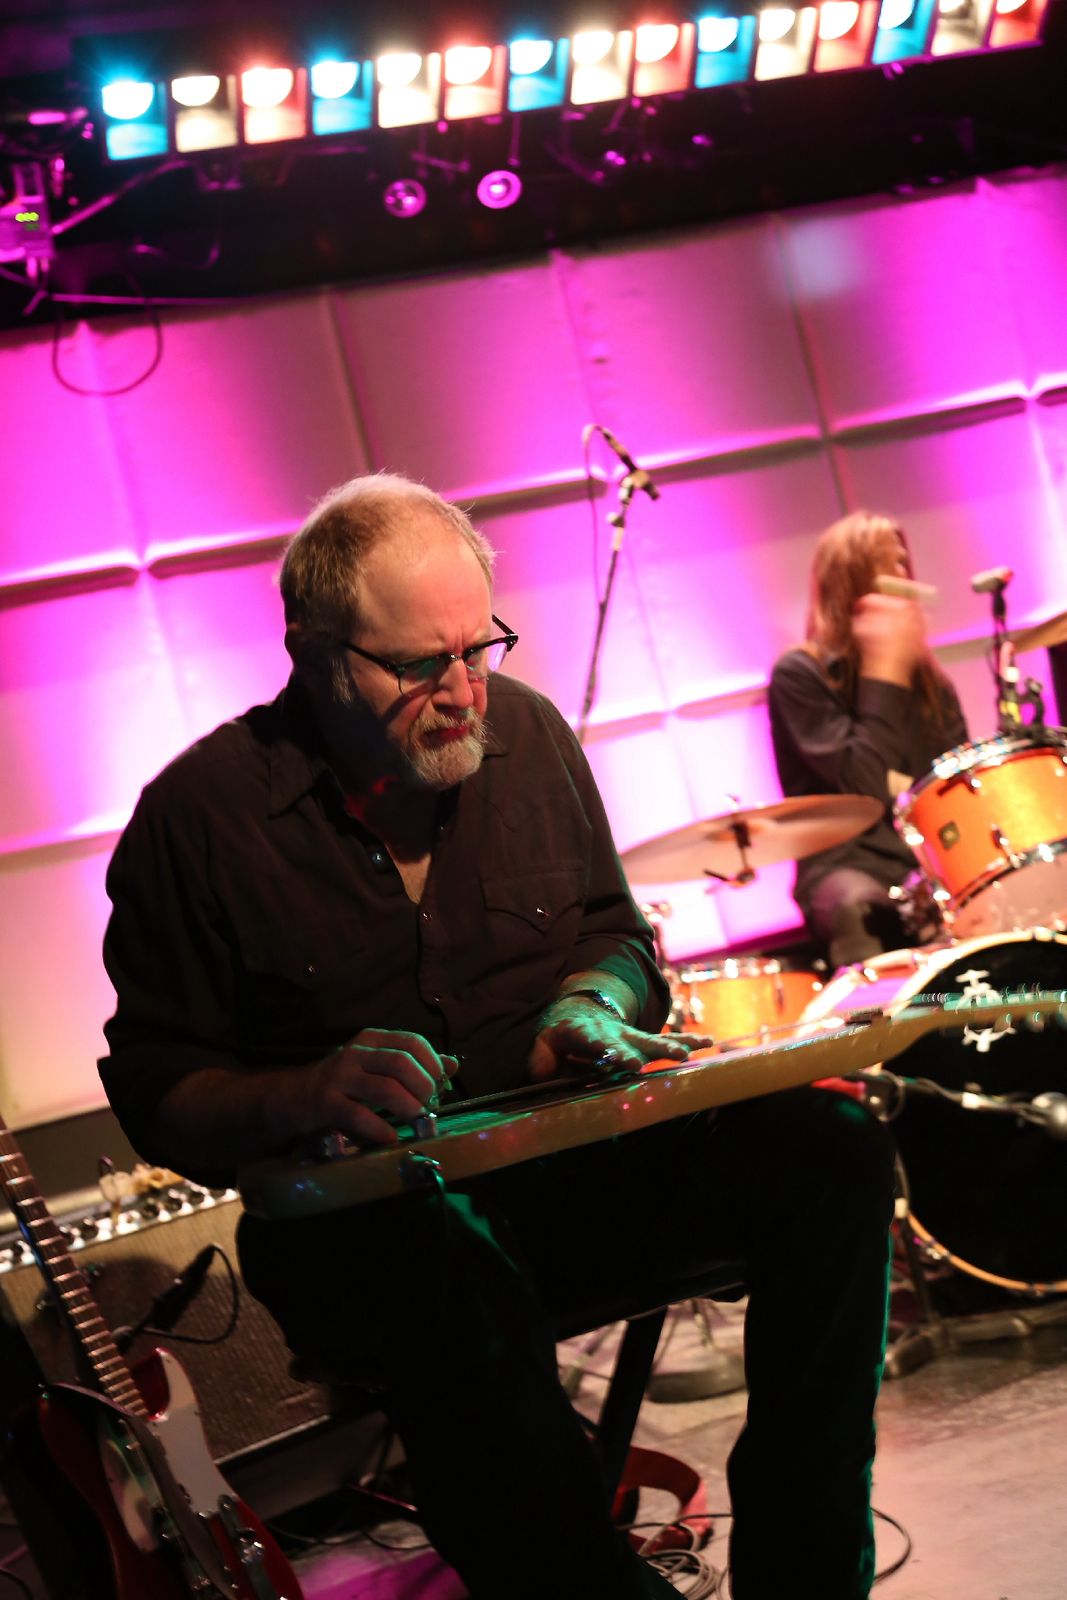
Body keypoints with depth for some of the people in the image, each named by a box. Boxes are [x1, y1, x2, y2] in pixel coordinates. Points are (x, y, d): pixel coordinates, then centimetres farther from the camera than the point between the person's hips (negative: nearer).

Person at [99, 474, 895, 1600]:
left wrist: (591, 1005, -5)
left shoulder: (524, 729, 6)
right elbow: (155, 1091, -3)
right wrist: (308, 1097, -22)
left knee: (832, 1152, -20)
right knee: (467, 1296, -41)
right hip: (358, 1207, -4)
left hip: (567, 1149, 5)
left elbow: (614, 932, 19)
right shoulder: (199, 815, -7)